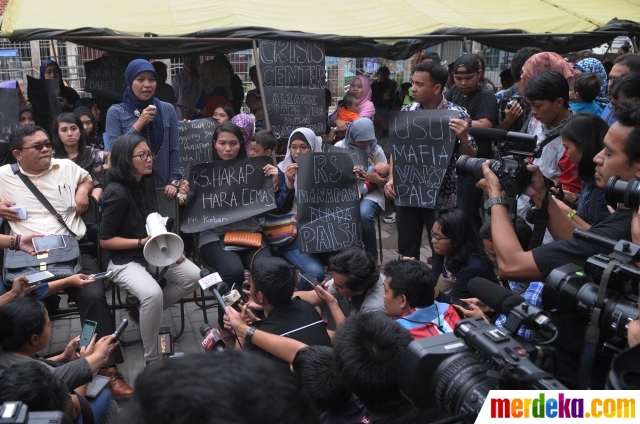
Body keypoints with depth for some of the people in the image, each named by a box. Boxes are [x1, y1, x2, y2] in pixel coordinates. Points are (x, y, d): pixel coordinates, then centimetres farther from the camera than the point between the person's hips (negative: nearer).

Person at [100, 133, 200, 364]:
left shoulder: (146, 182, 2)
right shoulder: (117, 193, -22)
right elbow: (105, 240, -17)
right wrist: (142, 242, -24)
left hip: (151, 251, 8)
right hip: (122, 258, -8)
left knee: (193, 276, -7)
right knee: (152, 293, -32)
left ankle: (144, 311, 11)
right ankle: (151, 360, -14)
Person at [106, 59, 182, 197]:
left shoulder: (167, 110, 3)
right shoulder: (116, 112, -2)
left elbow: (174, 149, 3)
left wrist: (174, 181, -5)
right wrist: (139, 124, -14)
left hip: (162, 187, 2)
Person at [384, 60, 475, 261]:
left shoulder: (457, 115, -9)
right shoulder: (407, 112, 1)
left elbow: (469, 158, -6)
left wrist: (464, 138, -25)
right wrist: (391, 178, -3)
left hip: (441, 197, -3)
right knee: (406, 249, 12)